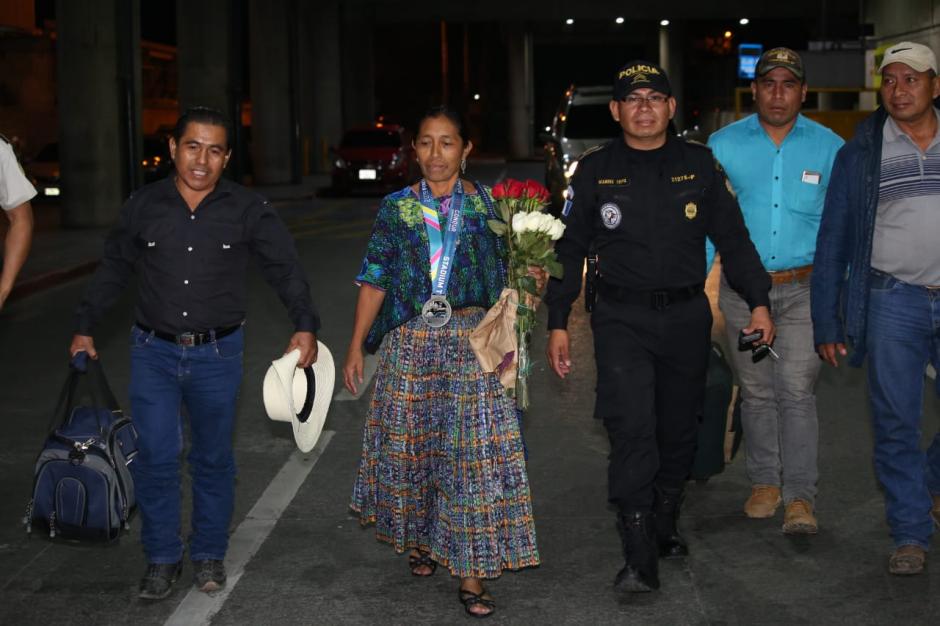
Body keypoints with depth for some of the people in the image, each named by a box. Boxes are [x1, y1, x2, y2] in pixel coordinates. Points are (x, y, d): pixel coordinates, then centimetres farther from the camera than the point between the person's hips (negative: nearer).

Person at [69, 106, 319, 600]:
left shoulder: (248, 209, -4)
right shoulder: (143, 206, 0)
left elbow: (285, 269, 0)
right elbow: (113, 269, 11)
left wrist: (305, 326, -10)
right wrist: (84, 328, 12)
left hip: (217, 354, 0)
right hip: (154, 351, 1)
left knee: (213, 458, 11)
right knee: (154, 457, -2)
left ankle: (209, 553, 26)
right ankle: (162, 558, 14)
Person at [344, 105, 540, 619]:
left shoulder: (487, 205, 3)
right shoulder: (396, 208, 5)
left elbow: (509, 274, 9)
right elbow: (374, 281, 5)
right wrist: (355, 346, 2)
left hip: (472, 342, -1)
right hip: (411, 343, 1)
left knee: (474, 447, -5)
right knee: (410, 442, 8)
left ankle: (470, 571, 0)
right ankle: (418, 540, 32)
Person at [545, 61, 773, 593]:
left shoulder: (700, 165, 5)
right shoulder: (595, 170, 2)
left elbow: (734, 239, 10)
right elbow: (570, 251, 7)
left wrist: (759, 301, 3)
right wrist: (558, 323, 5)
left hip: (687, 316, 2)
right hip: (622, 319, -2)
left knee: (679, 430, 12)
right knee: (632, 429, -14)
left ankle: (664, 526, 32)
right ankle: (641, 559, -11)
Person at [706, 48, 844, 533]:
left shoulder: (829, 147, 2)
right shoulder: (723, 145, 2)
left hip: (804, 288, -1)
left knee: (797, 391, -8)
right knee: (756, 391, 11)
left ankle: (800, 496, -3)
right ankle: (764, 483, 24)